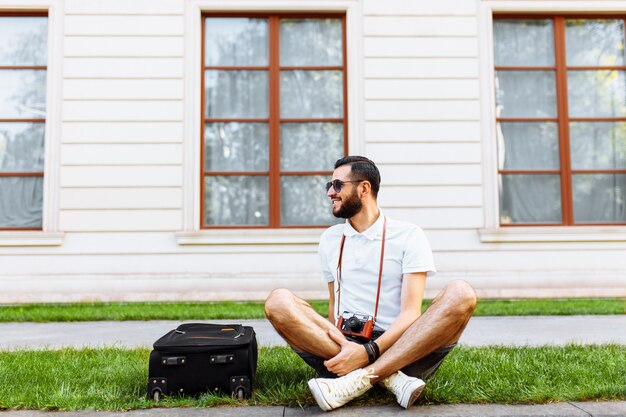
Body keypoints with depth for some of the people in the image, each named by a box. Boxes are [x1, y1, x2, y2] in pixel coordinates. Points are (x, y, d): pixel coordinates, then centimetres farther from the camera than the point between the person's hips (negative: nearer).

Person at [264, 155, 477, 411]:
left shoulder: (408, 235, 2)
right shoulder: (330, 239, 15)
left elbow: (410, 312, -7)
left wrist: (369, 351, -24)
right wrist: (338, 345, -6)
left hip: (402, 349, -2)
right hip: (343, 347, 3)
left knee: (461, 294, -26)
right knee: (278, 301, -20)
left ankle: (359, 380, -32)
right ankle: (390, 379, -27)